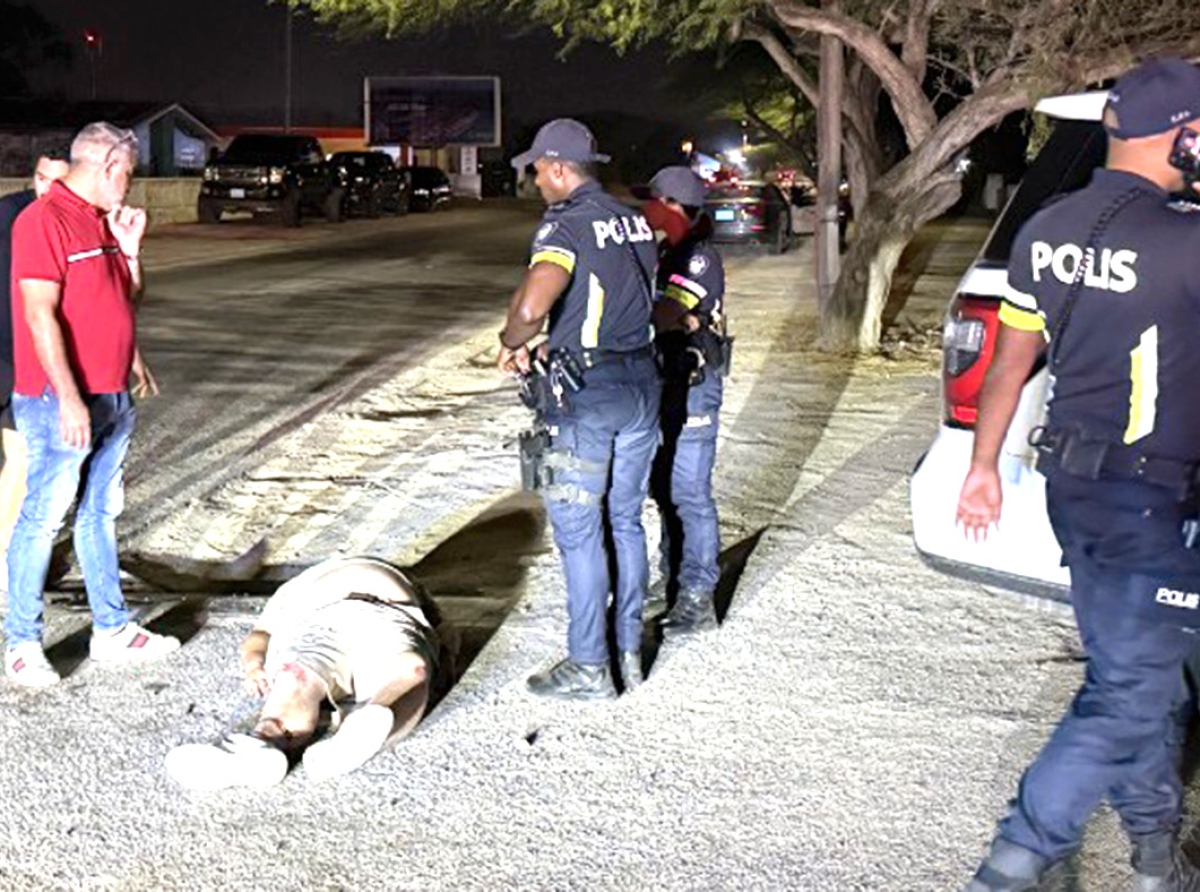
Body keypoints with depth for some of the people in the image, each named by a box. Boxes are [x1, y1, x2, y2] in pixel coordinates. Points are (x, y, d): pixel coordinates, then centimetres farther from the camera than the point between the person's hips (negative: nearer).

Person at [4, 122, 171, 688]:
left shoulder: (103, 221, 13)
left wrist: (131, 248, 6)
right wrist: (69, 399, -24)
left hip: (112, 397, 9)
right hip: (61, 402, -9)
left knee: (100, 513, 16)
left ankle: (112, 631, 25)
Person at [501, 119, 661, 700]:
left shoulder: (567, 225, -14)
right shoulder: (636, 223, 11)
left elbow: (531, 306, -31)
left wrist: (510, 343, -10)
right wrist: (548, 350, 18)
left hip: (585, 395, -7)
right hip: (642, 384, 8)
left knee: (578, 530, 2)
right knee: (627, 522, 16)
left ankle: (588, 668, 8)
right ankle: (629, 653, 24)